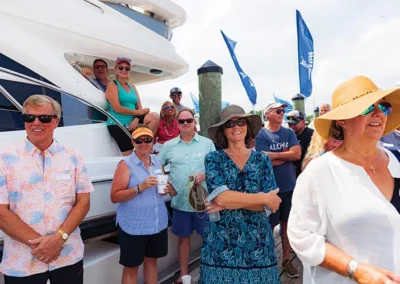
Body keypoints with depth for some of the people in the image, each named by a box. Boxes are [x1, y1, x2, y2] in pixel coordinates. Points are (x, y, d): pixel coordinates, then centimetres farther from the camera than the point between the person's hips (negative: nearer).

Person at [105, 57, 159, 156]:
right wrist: (138, 112, -9)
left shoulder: (132, 87, 18)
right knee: (130, 156, -13)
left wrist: (136, 119, -13)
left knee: (154, 116, -17)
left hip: (132, 122, 6)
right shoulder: (112, 85, 0)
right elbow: (117, 108, -12)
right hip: (117, 125, -5)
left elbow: (140, 108, 9)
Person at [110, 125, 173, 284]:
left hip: (158, 223, 5)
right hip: (133, 226, -5)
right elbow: (114, 197, -14)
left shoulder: (156, 161, 6)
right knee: (131, 267, 9)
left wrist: (166, 189, -4)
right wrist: (140, 187, -25)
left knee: (152, 260, 21)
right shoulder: (126, 164, -10)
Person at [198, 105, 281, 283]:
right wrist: (263, 198, -14)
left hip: (257, 239, 2)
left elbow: (270, 204, -8)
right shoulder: (213, 159, -4)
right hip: (221, 241, -1)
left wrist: (230, 203, -17)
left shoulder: (262, 159, 2)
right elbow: (221, 197, -19)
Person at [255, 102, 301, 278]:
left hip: (289, 185, 4)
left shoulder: (289, 132, 5)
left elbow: (297, 154, -7)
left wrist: (275, 154, -12)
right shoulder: (261, 135, -8)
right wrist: (287, 153, -7)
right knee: (270, 225, 8)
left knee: (287, 223, 14)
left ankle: (286, 259, 30)